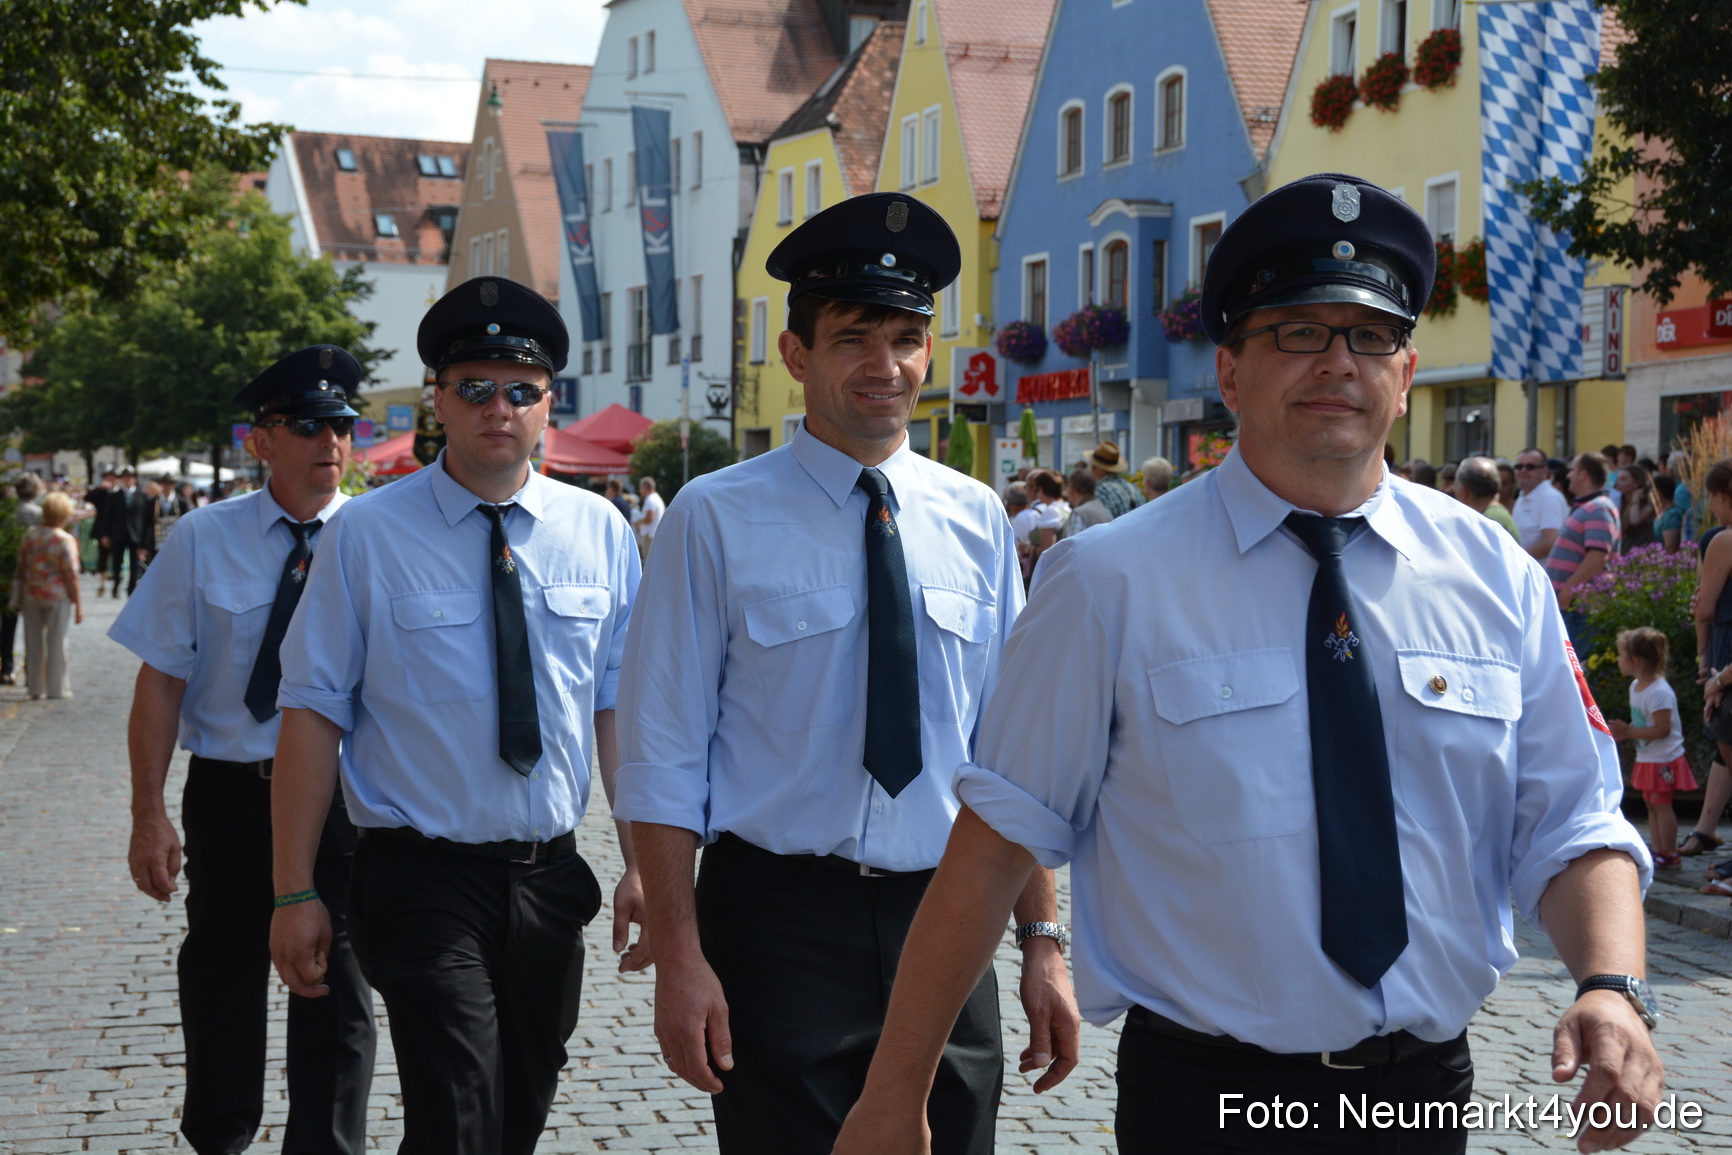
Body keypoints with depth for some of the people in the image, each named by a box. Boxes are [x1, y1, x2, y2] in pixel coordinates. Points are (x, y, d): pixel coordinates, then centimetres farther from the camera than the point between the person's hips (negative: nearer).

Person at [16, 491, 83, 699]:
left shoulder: (29, 535, 0)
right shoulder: (65, 540, -15)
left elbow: (21, 567, 6)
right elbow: (71, 575, -15)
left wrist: (20, 597, 15)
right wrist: (78, 604, -8)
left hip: (31, 595, 4)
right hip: (57, 596, -4)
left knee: (33, 642, 12)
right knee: (56, 642, 5)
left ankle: (35, 686, 19)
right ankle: (56, 688, 10)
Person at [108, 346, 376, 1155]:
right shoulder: (204, 540, -3)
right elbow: (161, 680, -3)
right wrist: (149, 814, -8)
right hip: (229, 792, 1)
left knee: (336, 991, 4)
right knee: (221, 979, 16)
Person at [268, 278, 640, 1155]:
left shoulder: (598, 531, 4)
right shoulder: (368, 534, -6)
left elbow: (620, 706, 4)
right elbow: (313, 712, -6)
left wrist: (644, 862, -2)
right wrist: (294, 892, -9)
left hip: (551, 877, 4)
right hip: (423, 878, -4)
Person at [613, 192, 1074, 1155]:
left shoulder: (978, 522, 6)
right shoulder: (719, 519, -6)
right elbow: (666, 758, -7)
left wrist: (1043, 938, 5)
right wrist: (680, 958, -12)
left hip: (942, 921, 3)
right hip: (777, 921, -3)